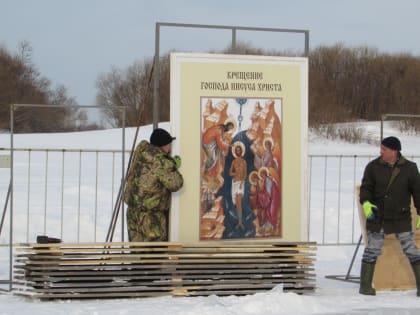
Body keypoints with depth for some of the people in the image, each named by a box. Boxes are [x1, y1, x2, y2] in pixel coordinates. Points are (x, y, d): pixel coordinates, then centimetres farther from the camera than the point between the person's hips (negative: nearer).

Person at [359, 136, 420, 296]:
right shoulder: (373, 167, -2)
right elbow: (366, 187, 0)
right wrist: (366, 202, -19)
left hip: (401, 217, 0)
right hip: (377, 216, 1)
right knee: (372, 248, 1)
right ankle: (365, 285, 11)